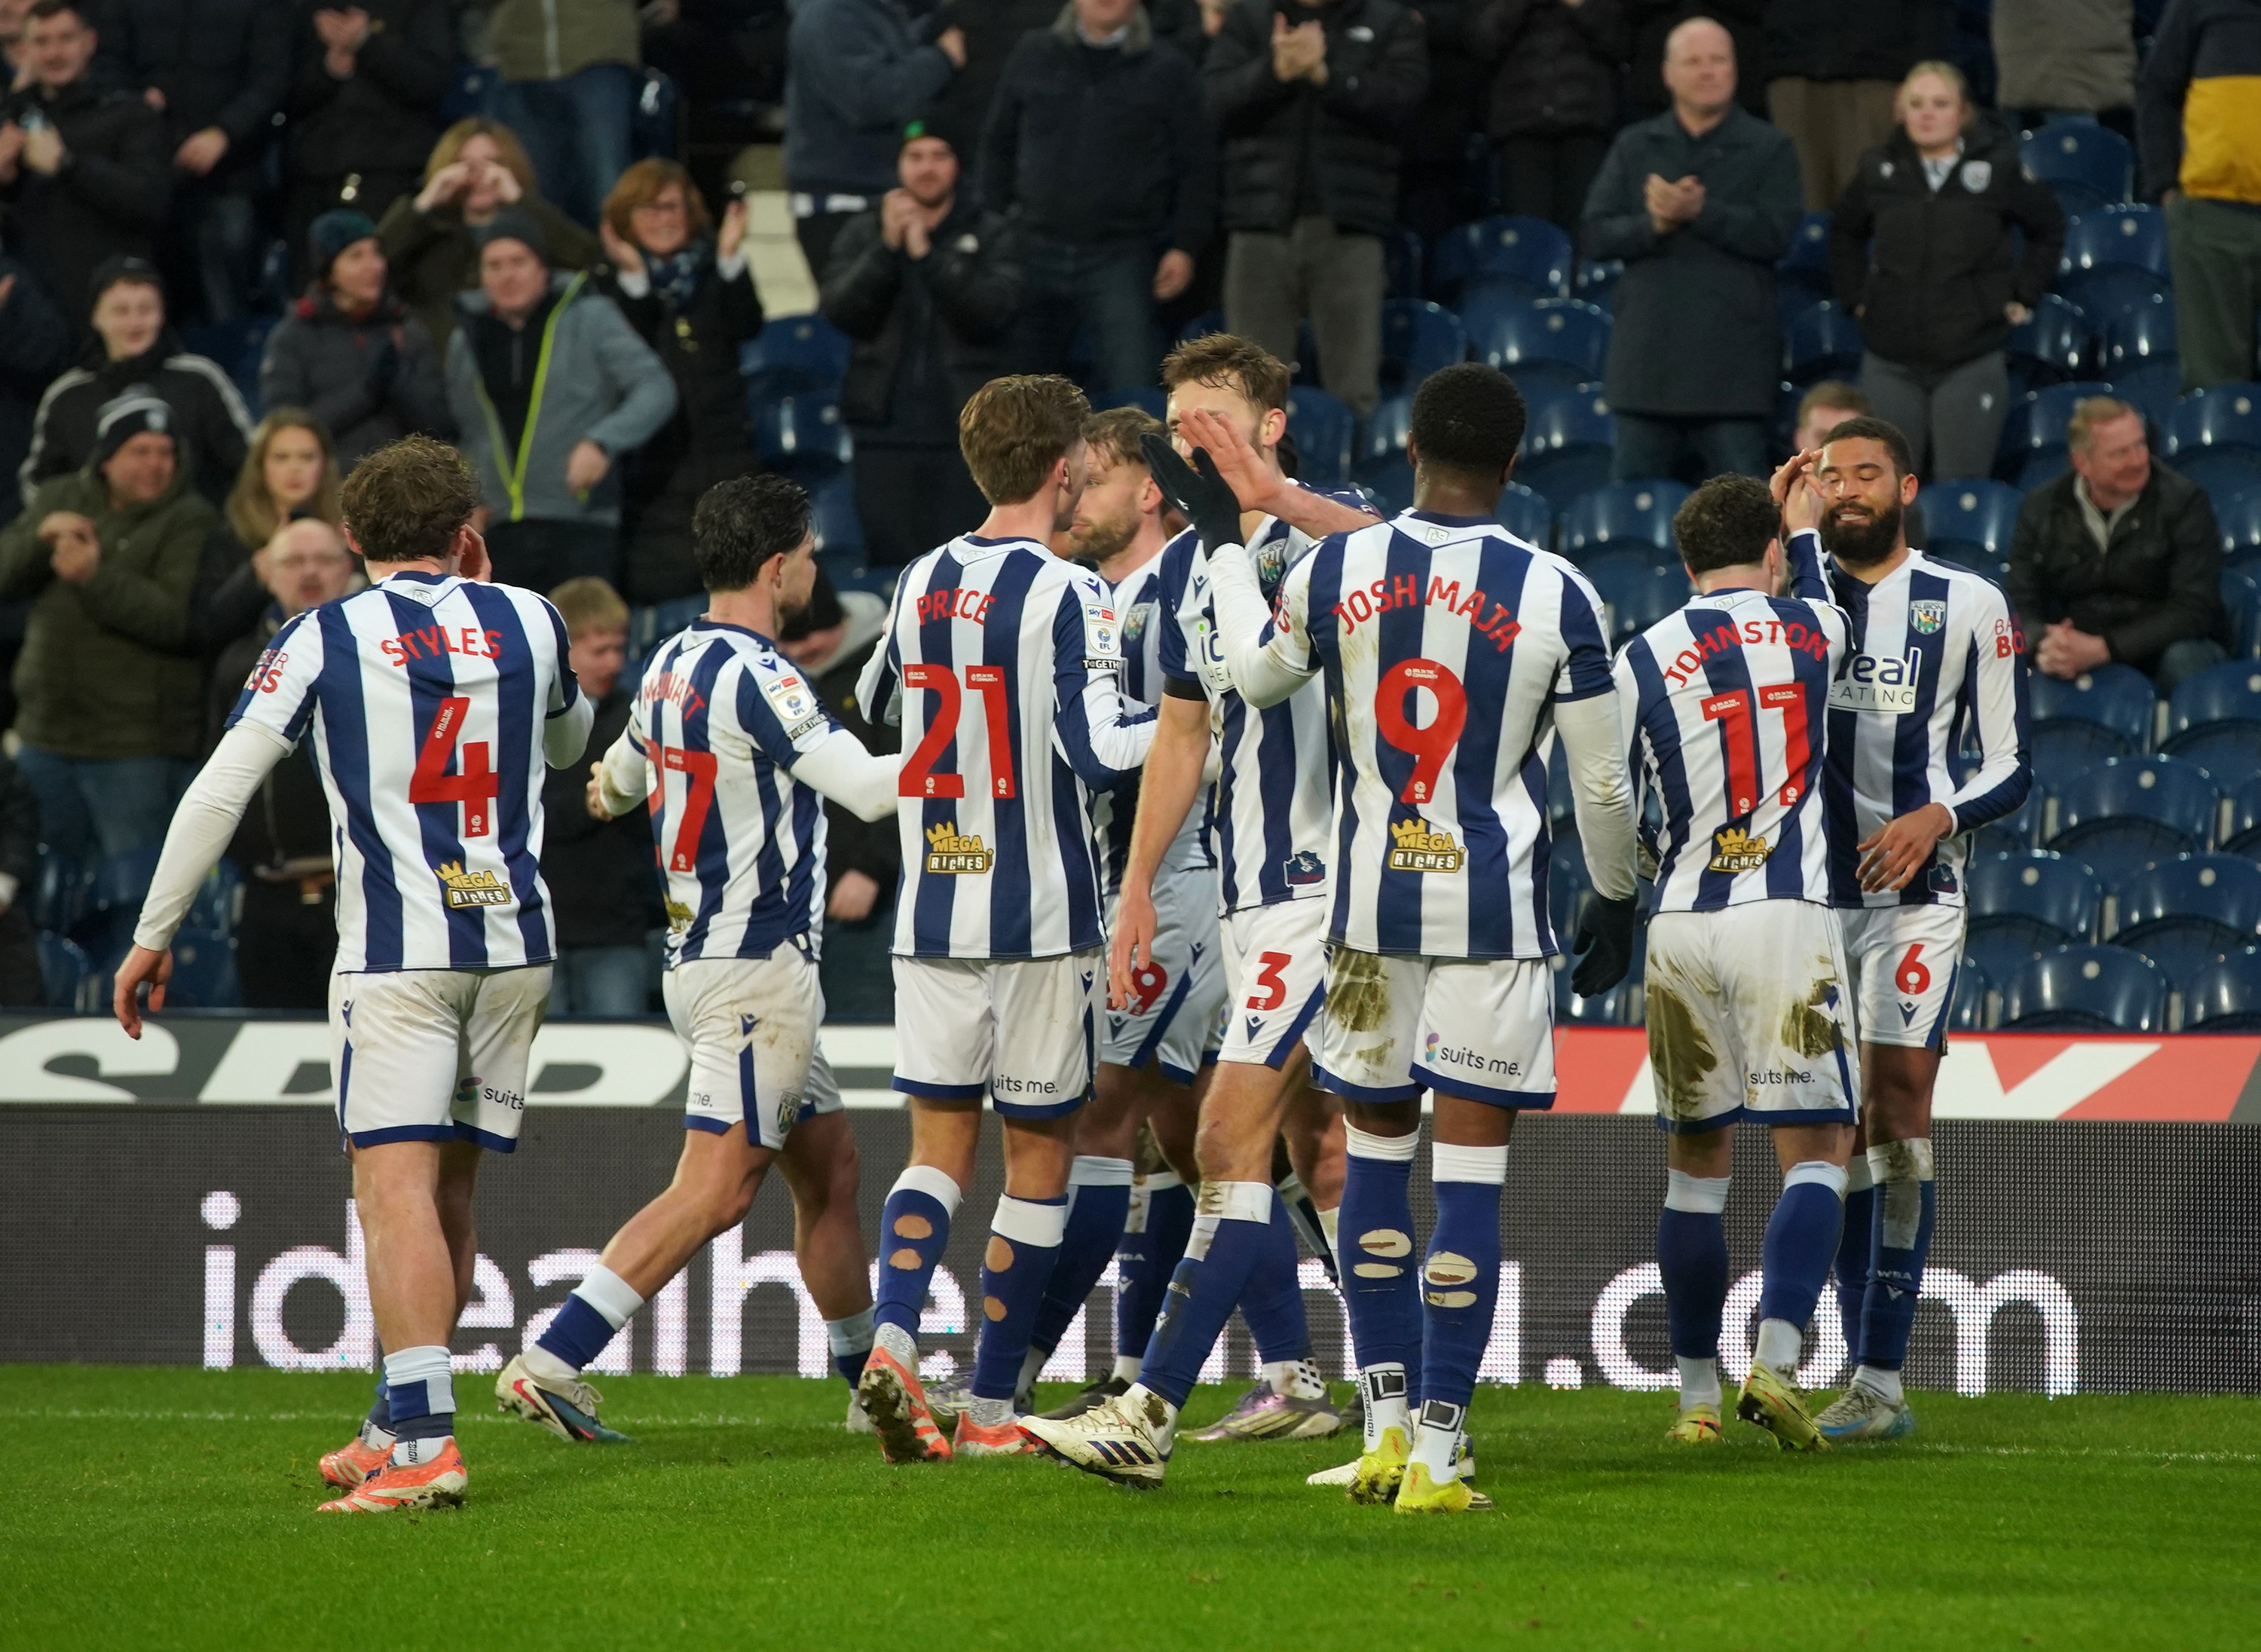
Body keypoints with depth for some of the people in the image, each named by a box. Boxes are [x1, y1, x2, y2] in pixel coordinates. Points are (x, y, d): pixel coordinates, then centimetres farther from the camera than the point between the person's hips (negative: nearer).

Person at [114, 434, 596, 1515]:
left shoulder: (322, 640, -2)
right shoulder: (527, 622, 8)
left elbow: (220, 790, -3)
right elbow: (568, 744, 29)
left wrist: (153, 935, 5)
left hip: (394, 953, -4)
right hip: (512, 944, 4)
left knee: (396, 1187, -10)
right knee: (449, 1191, 12)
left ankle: (426, 1442, -21)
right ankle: (401, 1427, 19)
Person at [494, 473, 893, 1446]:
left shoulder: (671, 664, 10)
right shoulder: (756, 676, -18)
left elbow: (619, 779, 28)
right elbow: (869, 789, -25)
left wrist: (612, 786, 52)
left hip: (702, 955, 10)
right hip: (759, 966, -10)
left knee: (829, 1165, 16)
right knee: (717, 1189, -11)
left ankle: (872, 1382, 23)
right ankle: (550, 1364, -16)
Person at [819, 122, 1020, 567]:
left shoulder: (991, 235, 7)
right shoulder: (862, 234, 12)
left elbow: (994, 313, -9)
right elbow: (839, 311, -2)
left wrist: (927, 254, -14)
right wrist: (887, 247, -12)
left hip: (964, 429, -2)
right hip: (886, 427, 2)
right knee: (891, 565, -1)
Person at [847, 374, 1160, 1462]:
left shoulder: (917, 585, 7)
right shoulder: (1068, 596, -11)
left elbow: (868, 720, 21)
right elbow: (1099, 750, -19)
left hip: (929, 916, 5)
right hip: (1040, 919, -5)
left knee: (940, 1144, 10)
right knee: (1037, 1158, 5)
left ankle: (891, 1343, -12)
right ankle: (992, 1407, 5)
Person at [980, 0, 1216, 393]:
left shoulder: (1167, 69, 1)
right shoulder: (1033, 57, 7)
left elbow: (1196, 164, 3)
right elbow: (998, 144, 14)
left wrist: (1184, 245, -3)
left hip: (1123, 257, -3)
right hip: (1037, 252, 3)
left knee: (1130, 386, -10)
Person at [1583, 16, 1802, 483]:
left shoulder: (1769, 149, 4)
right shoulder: (1634, 147, 13)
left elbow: (1774, 234, -10)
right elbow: (1597, 235, 4)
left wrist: (1699, 212, -18)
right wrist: (1654, 224, -14)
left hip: (1731, 365, -3)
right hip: (1647, 356, 3)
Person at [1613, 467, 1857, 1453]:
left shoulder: (1642, 659, 2)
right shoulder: (1813, 631, 3)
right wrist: (1806, 532, 43)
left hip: (1680, 928, 2)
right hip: (1788, 922, -2)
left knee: (1695, 1163, 12)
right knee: (1816, 1151, 0)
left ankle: (1696, 1396, 16)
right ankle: (1776, 1361, -19)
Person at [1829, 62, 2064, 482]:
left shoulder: (1998, 167, -2)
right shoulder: (1879, 170, 5)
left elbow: (2048, 229, 11)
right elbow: (1844, 232, 22)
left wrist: (2022, 296, 5)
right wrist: (1855, 297, 12)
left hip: (1972, 358, -3)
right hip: (1890, 362, 3)